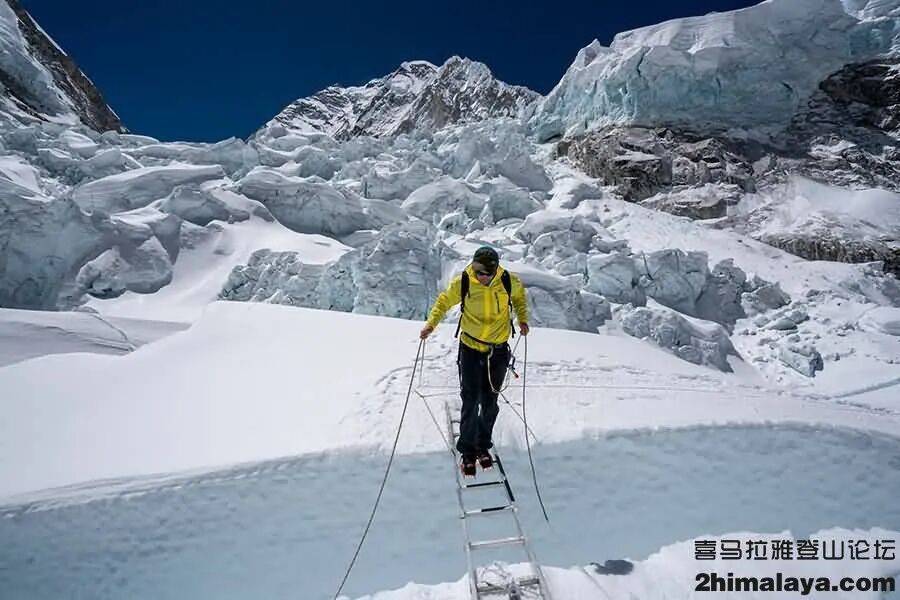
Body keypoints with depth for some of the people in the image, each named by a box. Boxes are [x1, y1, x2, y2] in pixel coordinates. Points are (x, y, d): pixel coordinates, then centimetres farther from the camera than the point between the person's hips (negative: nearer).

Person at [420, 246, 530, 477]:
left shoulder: (508, 281, -13)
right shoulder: (462, 283, -16)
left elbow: (519, 295, 10)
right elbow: (444, 301, 0)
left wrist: (522, 318, -1)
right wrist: (431, 324, -13)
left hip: (498, 349, 2)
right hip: (470, 348, -1)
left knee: (489, 401, 12)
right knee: (471, 401, -2)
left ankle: (483, 445, 32)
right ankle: (467, 450, 17)